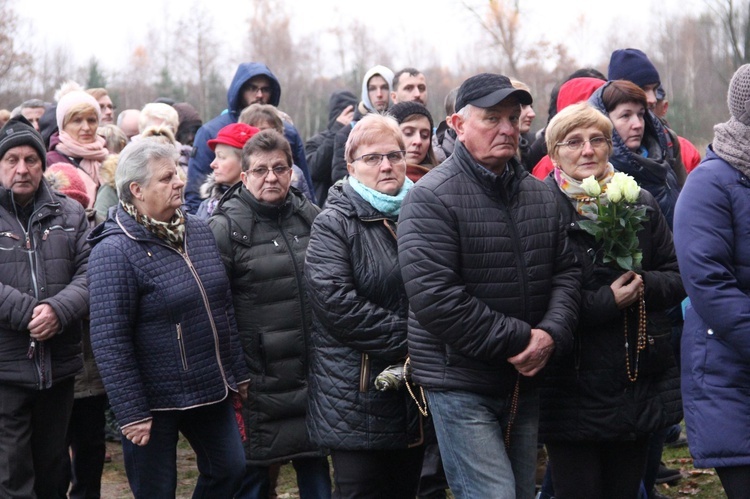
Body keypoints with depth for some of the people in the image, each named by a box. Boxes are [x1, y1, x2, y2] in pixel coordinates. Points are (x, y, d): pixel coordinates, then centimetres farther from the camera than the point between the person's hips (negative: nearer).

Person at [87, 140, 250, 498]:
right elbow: (109, 340, -19)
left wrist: (238, 373, 16)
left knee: (230, 469, 13)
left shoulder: (198, 231, 7)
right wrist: (131, 412, -19)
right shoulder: (114, 251, -17)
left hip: (212, 389, 7)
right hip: (155, 401, -7)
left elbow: (224, 309, 15)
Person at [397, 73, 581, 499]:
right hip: (461, 384, -7)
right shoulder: (432, 198, -13)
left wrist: (551, 334, -10)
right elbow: (434, 297, -21)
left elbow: (566, 272, 11)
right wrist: (517, 341, -19)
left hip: (524, 381, 7)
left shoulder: (540, 195, 10)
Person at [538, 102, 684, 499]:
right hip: (573, 389, -5)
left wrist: (643, 285, -10)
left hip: (640, 387, 5)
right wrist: (606, 301, -19)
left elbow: (677, 278, 11)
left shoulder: (639, 202, 7)